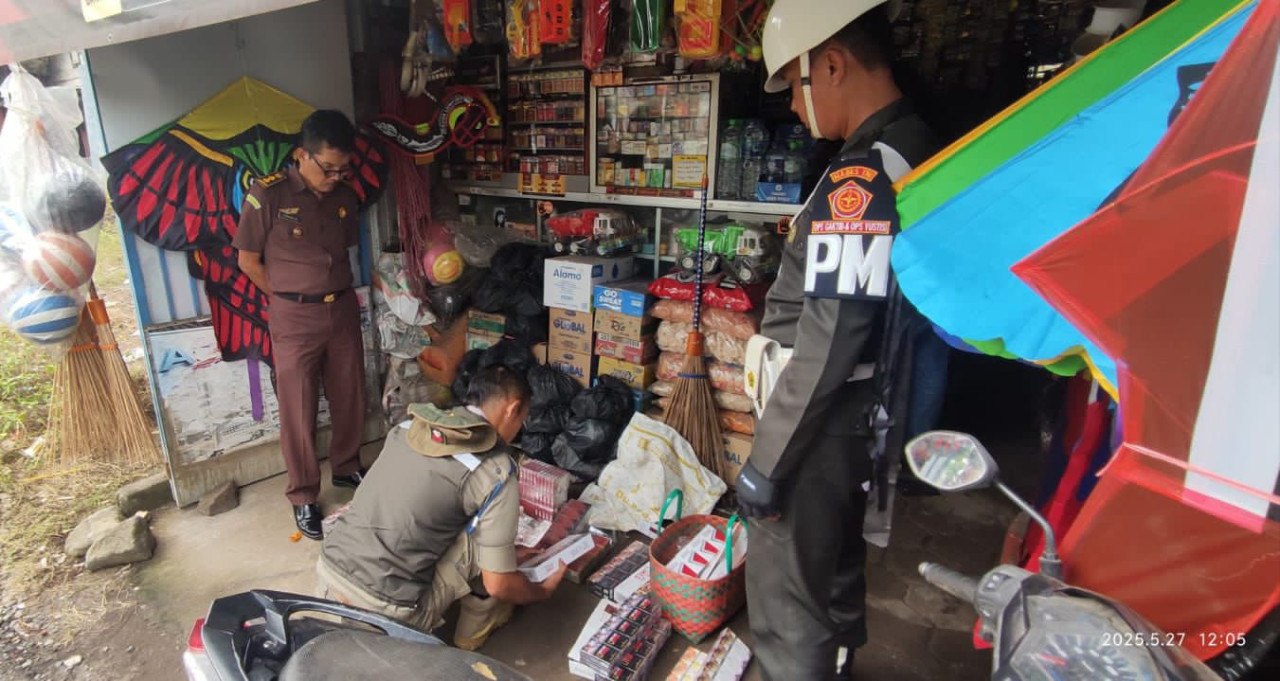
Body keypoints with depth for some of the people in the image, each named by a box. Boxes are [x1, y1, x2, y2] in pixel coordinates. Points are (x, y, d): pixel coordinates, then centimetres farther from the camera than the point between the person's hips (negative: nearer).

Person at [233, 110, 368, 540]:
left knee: (350, 398, 14)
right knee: (298, 410, 4)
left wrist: (336, 291, 7)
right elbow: (248, 261, -4)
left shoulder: (344, 196, 4)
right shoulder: (268, 195, -10)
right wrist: (290, 299, -2)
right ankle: (303, 497, 18)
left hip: (343, 311, 5)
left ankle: (346, 468, 36)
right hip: (294, 320, -4)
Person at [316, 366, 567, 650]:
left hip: (329, 573, 7)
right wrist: (542, 592, 16)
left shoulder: (409, 426, 8)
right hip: (385, 613, -7)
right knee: (484, 538, 4)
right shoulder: (496, 473, -12)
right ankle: (478, 631, 24)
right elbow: (498, 584, -7)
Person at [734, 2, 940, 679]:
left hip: (821, 426, -10)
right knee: (838, 566, 27)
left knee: (785, 600, 7)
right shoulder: (919, 152, 6)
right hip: (865, 416, 10)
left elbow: (826, 347, -25)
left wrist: (764, 463, -16)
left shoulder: (858, 180, -23)